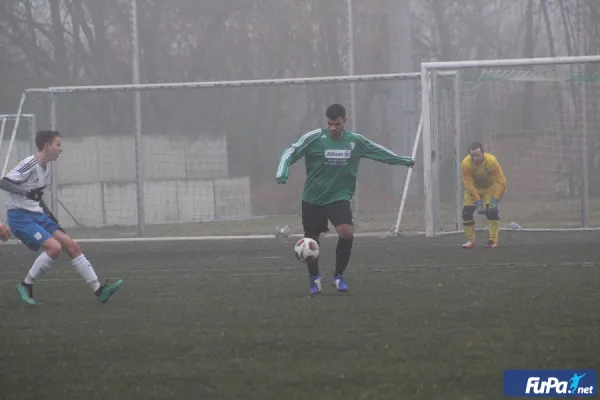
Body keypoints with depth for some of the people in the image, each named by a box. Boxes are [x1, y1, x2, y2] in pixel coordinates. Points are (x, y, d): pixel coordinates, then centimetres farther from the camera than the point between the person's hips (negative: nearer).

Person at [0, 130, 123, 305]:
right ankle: (26, 286, -9)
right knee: (54, 246, -25)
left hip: (37, 215, 9)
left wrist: (48, 213, 21)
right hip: (20, 216, -9)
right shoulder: (29, 164, -15)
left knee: (72, 246, -1)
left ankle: (99, 290, -1)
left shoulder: (45, 170, 13)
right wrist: (26, 192, -35)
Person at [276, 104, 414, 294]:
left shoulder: (355, 141, 0)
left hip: (339, 198, 1)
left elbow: (379, 151, 15)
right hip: (312, 199, -1)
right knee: (311, 239, 6)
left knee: (347, 232, -22)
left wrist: (403, 160, 22)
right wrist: (282, 171, -26)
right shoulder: (314, 138, -10)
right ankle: (314, 278, 34)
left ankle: (339, 276, -2)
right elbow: (290, 153, -8)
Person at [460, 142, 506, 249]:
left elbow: (501, 182, -29)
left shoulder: (492, 161, -31)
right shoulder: (465, 164, -28)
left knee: (492, 211, -20)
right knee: (467, 212, -10)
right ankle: (470, 241, 3)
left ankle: (493, 241, -13)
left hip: (490, 187, -2)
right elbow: (468, 185, -28)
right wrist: (478, 201, -34)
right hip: (474, 188, 2)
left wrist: (495, 199, -35)